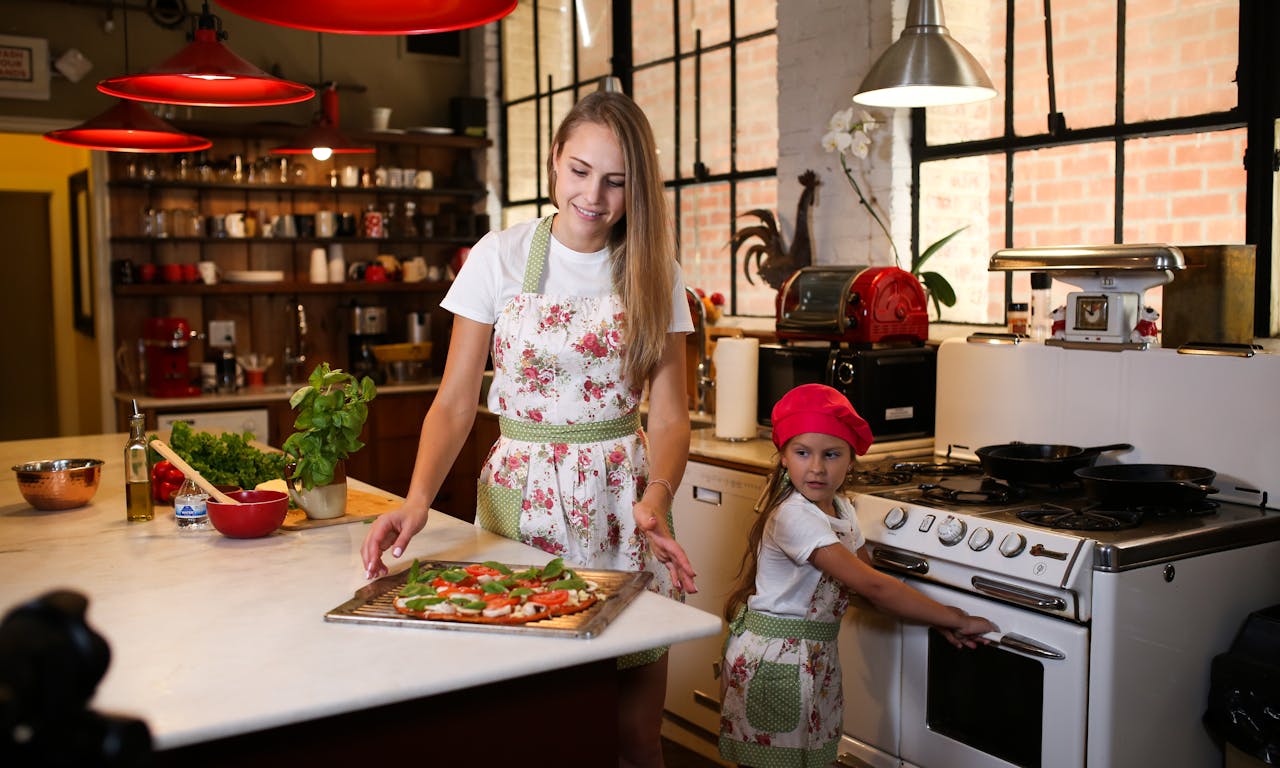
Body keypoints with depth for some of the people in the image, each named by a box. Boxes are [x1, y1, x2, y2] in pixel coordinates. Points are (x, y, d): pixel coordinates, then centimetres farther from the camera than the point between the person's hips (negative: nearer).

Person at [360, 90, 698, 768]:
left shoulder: (654, 273, 2)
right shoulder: (500, 257, -2)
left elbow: (668, 414, -1)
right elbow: (455, 402, -4)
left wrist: (656, 497, -21)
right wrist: (419, 498, -20)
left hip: (623, 498, 1)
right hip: (521, 493, 0)